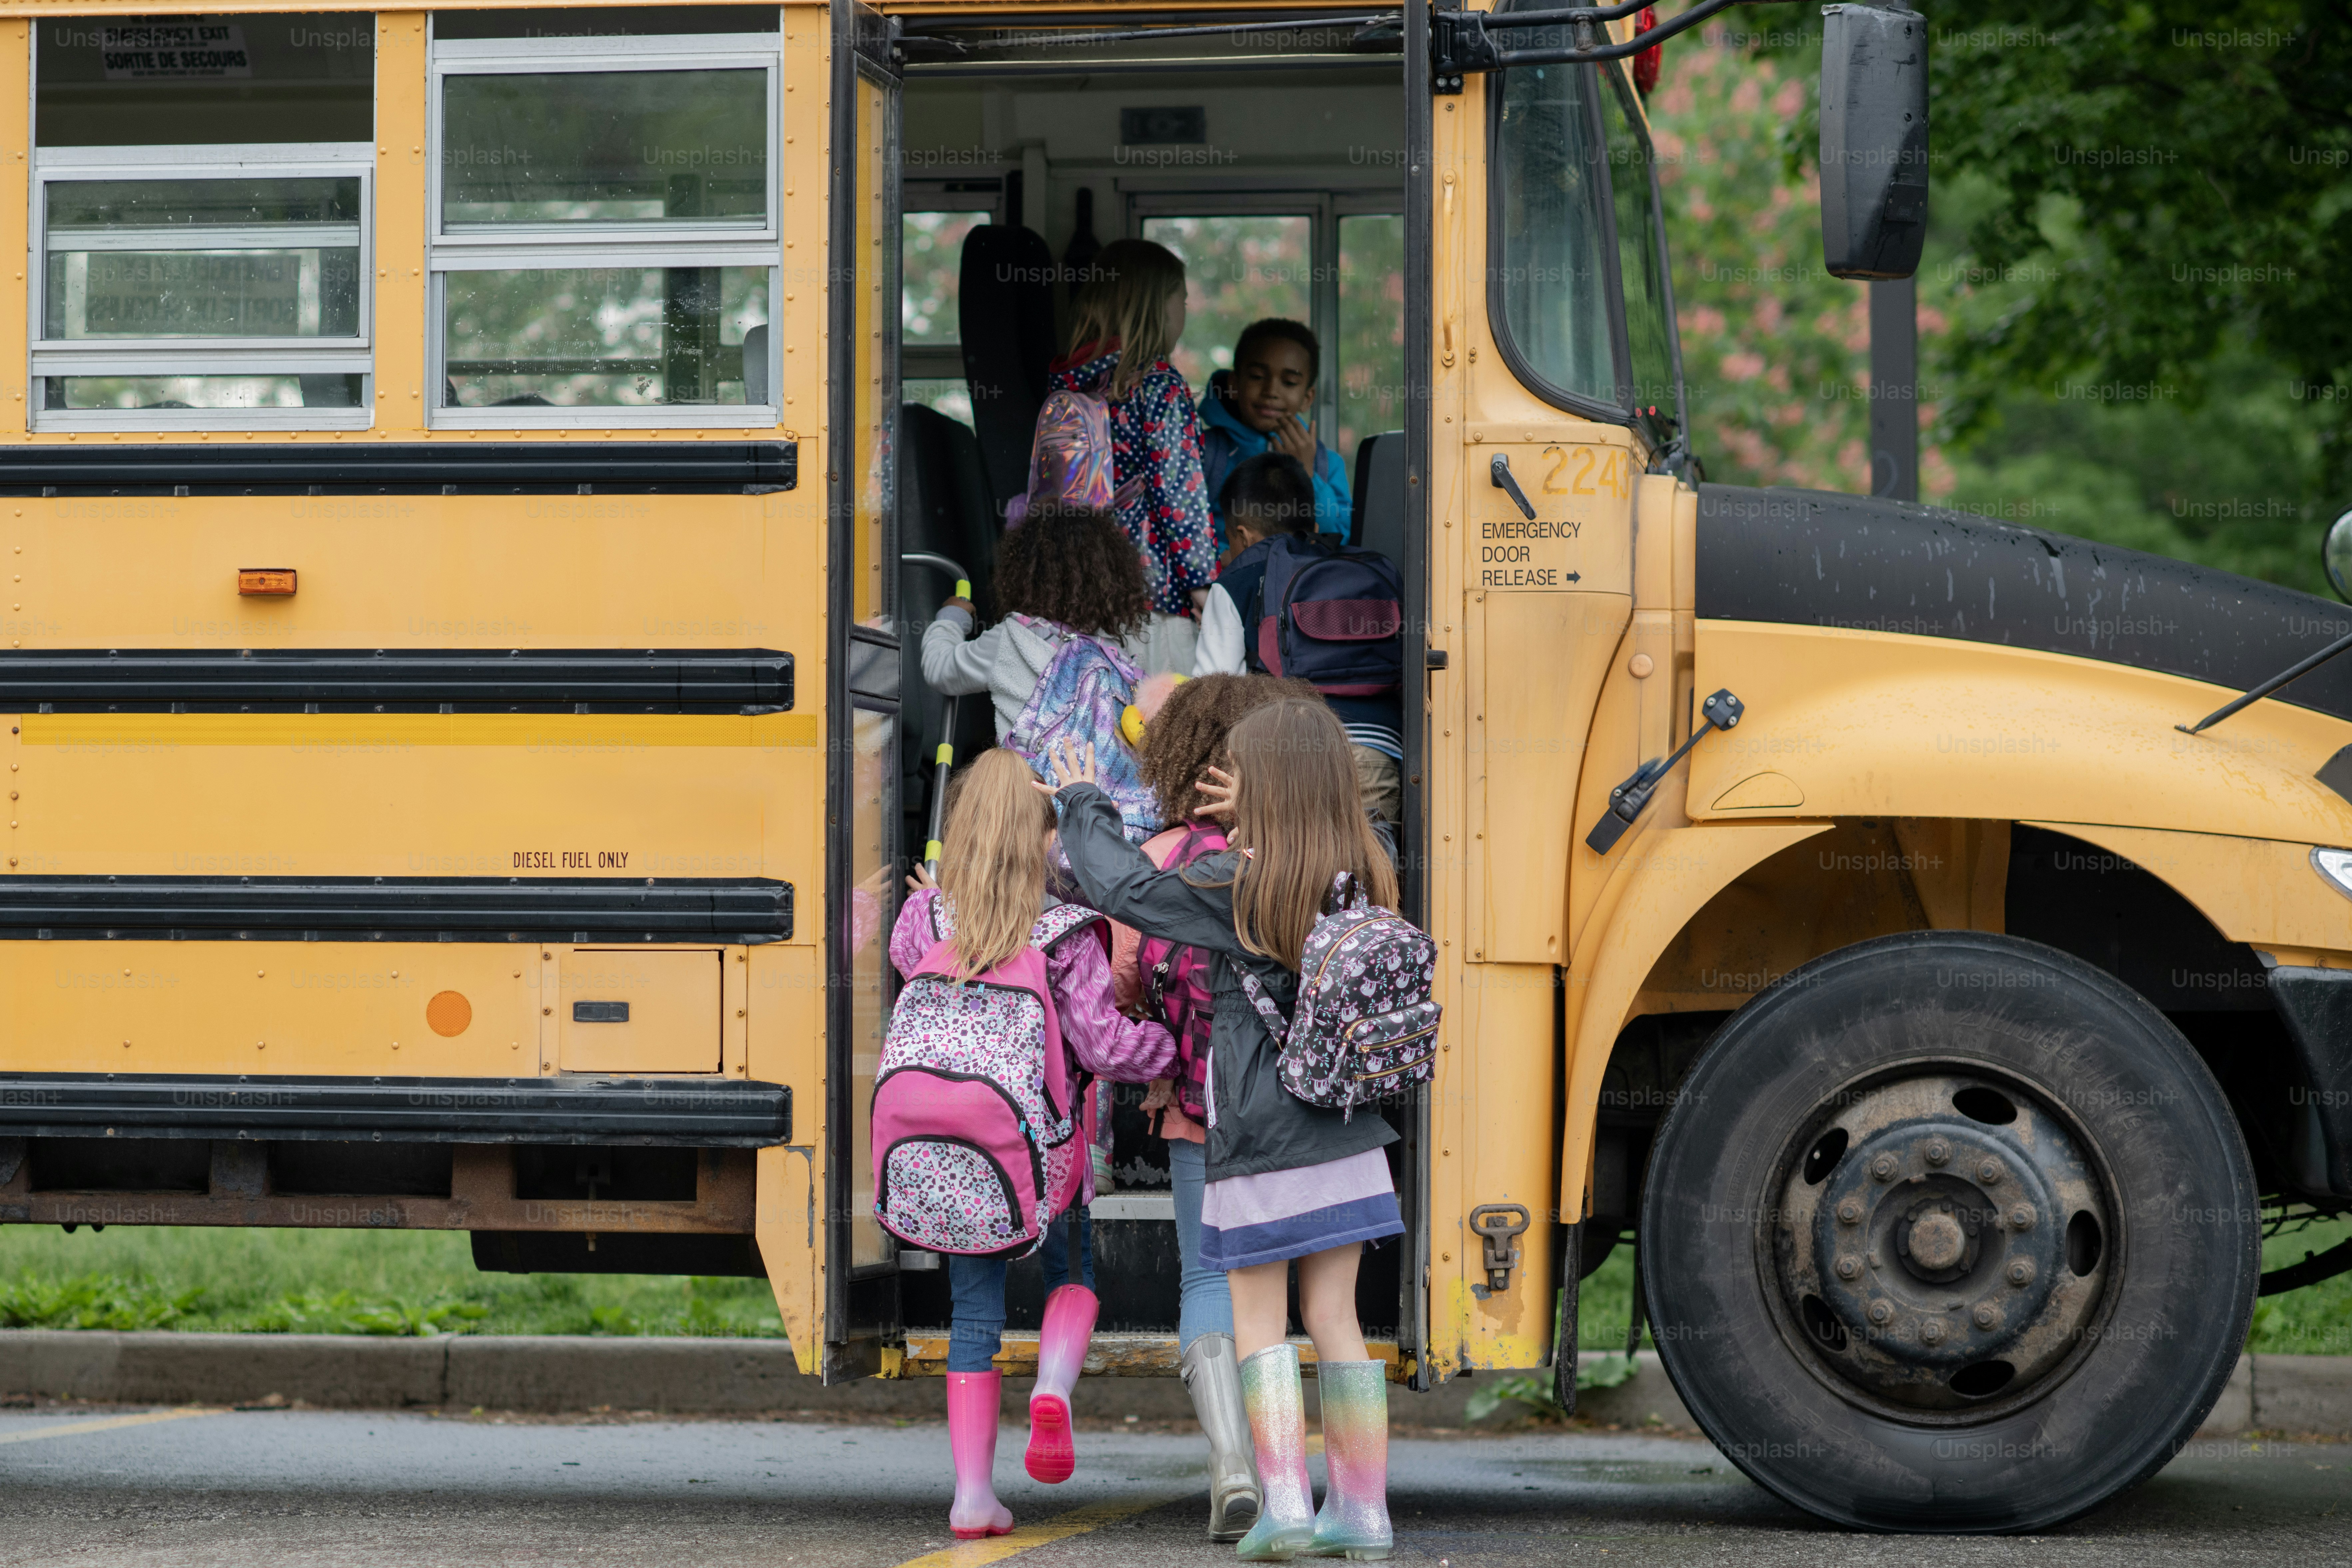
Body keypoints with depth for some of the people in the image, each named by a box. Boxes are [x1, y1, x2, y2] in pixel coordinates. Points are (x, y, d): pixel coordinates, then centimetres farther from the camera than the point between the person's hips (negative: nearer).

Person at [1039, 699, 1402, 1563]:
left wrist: (1082, 808, 7)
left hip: (1258, 1141, -5)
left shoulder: (1232, 886, -14)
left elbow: (1125, 890, -8)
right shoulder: (1361, 878, 1)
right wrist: (1261, 825, 16)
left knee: (1258, 1320, 4)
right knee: (1333, 1315, 10)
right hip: (1344, 1136, 5)